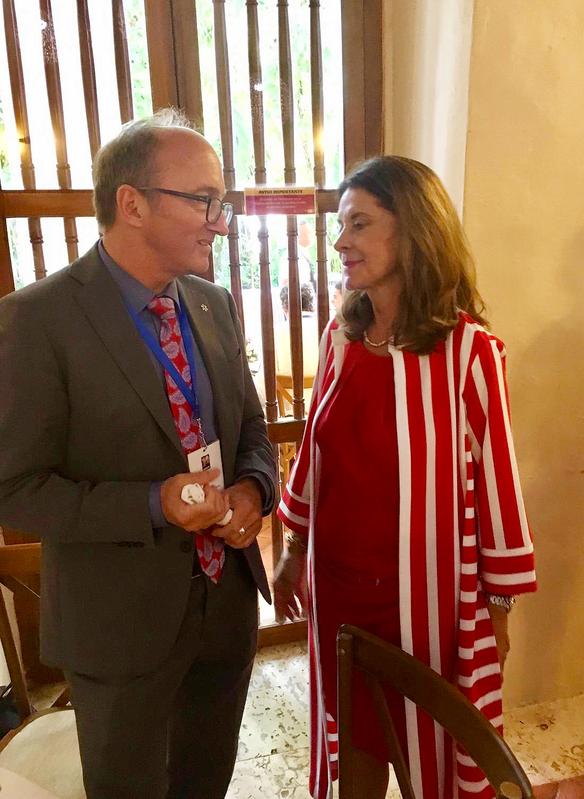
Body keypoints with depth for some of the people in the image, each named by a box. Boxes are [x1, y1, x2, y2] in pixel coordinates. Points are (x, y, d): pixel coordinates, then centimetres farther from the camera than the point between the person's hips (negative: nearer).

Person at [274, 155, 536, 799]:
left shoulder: (468, 349, -17)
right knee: (353, 741, 24)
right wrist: (294, 548, 13)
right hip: (339, 582, 4)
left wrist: (498, 606, -2)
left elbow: (494, 479, -10)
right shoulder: (341, 336, -2)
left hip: (427, 591, -4)